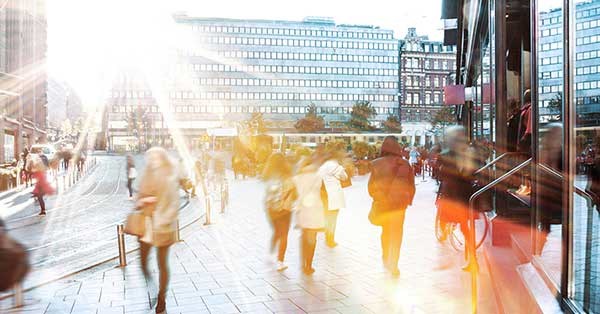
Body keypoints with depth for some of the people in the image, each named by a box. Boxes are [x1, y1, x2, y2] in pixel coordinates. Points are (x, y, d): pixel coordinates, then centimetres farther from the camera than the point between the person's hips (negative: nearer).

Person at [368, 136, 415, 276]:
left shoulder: (377, 164, -10)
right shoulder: (405, 164, -7)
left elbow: (371, 185, -3)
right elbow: (411, 185, 0)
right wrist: (409, 200, 13)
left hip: (382, 203, 1)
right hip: (399, 203, -1)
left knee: (385, 231, 20)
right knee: (397, 233, 9)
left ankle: (386, 260, 32)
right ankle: (393, 265, 10)